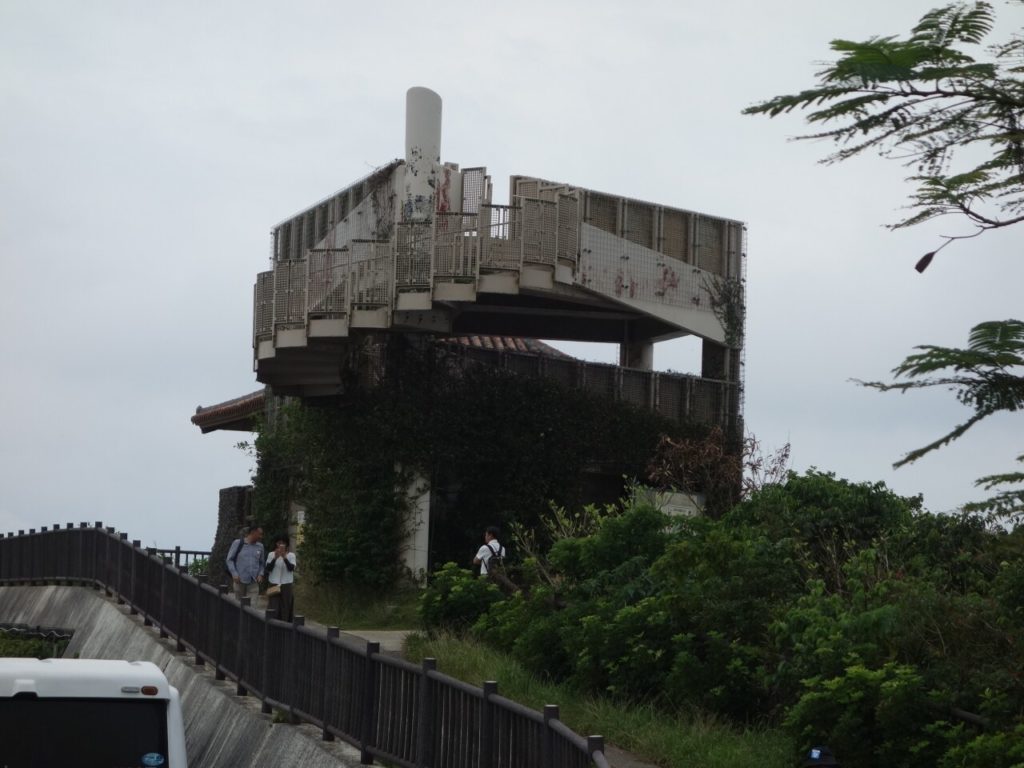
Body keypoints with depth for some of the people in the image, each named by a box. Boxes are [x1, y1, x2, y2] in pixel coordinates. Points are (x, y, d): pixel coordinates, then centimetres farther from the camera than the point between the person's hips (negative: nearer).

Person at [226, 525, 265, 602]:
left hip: (253, 582, 2)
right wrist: (234, 574, -11)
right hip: (240, 580, -2)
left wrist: (260, 574, 2)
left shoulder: (260, 546, 9)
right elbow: (230, 560, 0)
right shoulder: (237, 543, -2)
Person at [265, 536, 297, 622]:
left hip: (287, 585, 0)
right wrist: (275, 558, -21)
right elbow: (268, 568, -7)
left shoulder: (291, 555, 0)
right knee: (274, 609, -5)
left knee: (286, 608, -1)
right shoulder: (271, 555, 3)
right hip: (274, 585, 0)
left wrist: (285, 557, -27)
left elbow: (291, 568, -13)